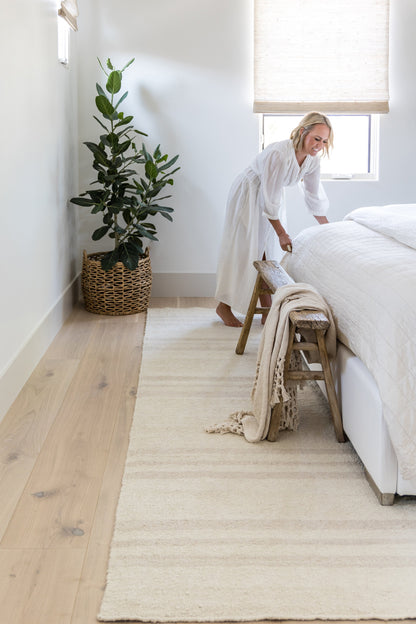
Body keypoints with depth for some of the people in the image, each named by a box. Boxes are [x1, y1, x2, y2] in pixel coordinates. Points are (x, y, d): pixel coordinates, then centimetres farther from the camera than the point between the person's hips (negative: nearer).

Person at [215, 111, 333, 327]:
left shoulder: (312, 160, -12)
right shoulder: (278, 154, -35)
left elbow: (315, 199, 0)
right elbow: (270, 200, -29)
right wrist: (281, 233, -22)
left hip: (271, 198, 7)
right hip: (248, 194, -7)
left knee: (267, 251, 7)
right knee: (243, 250, -3)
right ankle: (224, 306, 10)